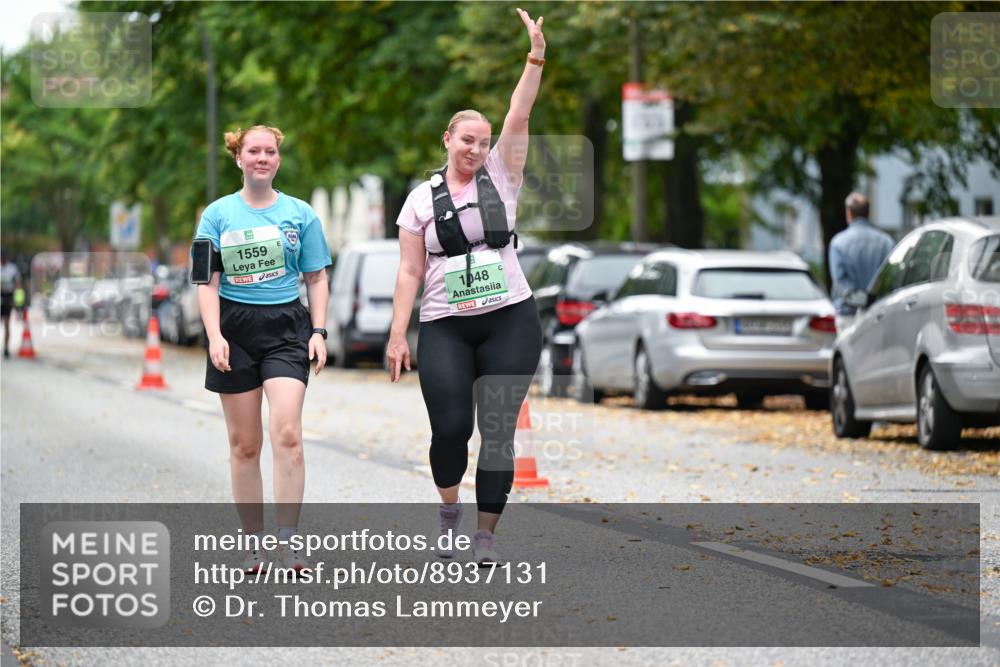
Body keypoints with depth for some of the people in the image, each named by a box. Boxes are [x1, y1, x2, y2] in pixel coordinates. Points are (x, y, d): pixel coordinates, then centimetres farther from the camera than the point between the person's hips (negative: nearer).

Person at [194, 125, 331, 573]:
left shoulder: (299, 214, 6)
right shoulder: (218, 214, 4)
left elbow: (316, 278, 11)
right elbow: (207, 281, 1)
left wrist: (318, 331, 1)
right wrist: (214, 335, -11)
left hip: (286, 326, 0)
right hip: (235, 327, 1)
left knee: (286, 433, -16)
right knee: (244, 443, 3)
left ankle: (287, 543, -13)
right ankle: (253, 544, 12)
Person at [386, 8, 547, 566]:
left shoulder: (500, 179, 6)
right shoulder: (422, 199, 5)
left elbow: (519, 119, -6)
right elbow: (410, 272, 4)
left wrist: (536, 59, -18)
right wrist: (397, 335, -1)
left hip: (510, 321, 1)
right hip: (446, 328, -1)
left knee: (498, 431, -4)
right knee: (451, 428, -10)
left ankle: (486, 536, 4)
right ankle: (449, 508, 20)